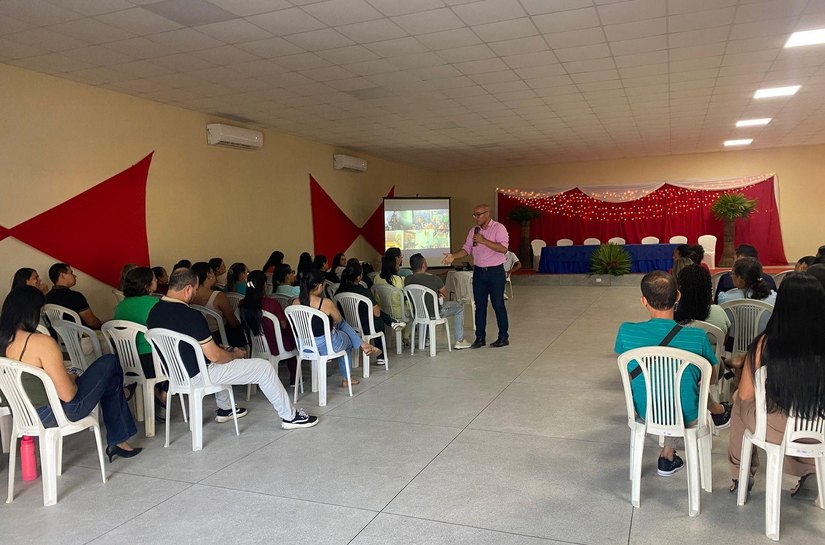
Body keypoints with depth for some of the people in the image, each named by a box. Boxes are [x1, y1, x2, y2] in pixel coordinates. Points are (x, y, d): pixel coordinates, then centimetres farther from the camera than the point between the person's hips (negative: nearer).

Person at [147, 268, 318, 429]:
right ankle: (290, 417, 10)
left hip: (174, 372, 9)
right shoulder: (191, 316, -27)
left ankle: (224, 409, 41)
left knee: (223, 360, 37)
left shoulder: (155, 311, 0)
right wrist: (235, 354, -1)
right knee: (264, 367, -2)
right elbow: (214, 356, -23)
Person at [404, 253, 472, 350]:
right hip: (433, 314, -5)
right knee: (459, 307, 18)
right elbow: (445, 293, -6)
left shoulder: (407, 280, -12)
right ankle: (459, 341, 22)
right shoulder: (433, 279, -24)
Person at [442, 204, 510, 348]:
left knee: (498, 304, 2)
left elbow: (503, 248, -21)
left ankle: (504, 337, 14)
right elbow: (466, 249, 9)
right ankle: (480, 337, 17)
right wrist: (453, 256, -9)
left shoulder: (498, 228, -9)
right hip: (478, 272, 5)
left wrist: (483, 241, -23)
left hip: (495, 272, -5)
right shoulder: (474, 231, 9)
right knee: (480, 305, 8)